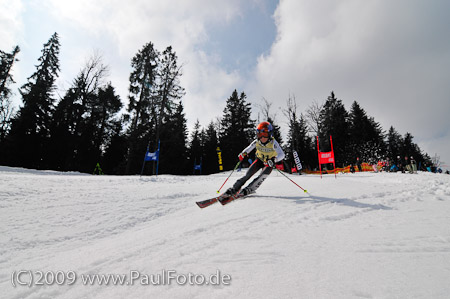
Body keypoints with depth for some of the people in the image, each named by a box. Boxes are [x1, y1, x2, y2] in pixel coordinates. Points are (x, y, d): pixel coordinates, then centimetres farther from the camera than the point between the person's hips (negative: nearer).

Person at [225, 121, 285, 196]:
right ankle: (235, 188, 3)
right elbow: (249, 148, 1)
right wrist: (243, 153, -17)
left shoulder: (273, 143, -26)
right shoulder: (257, 142, -17)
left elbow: (282, 155, -33)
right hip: (259, 160, 2)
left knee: (262, 177, -24)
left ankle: (248, 190, -13)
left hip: (269, 163, -2)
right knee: (248, 175, -7)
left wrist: (273, 160, -49)